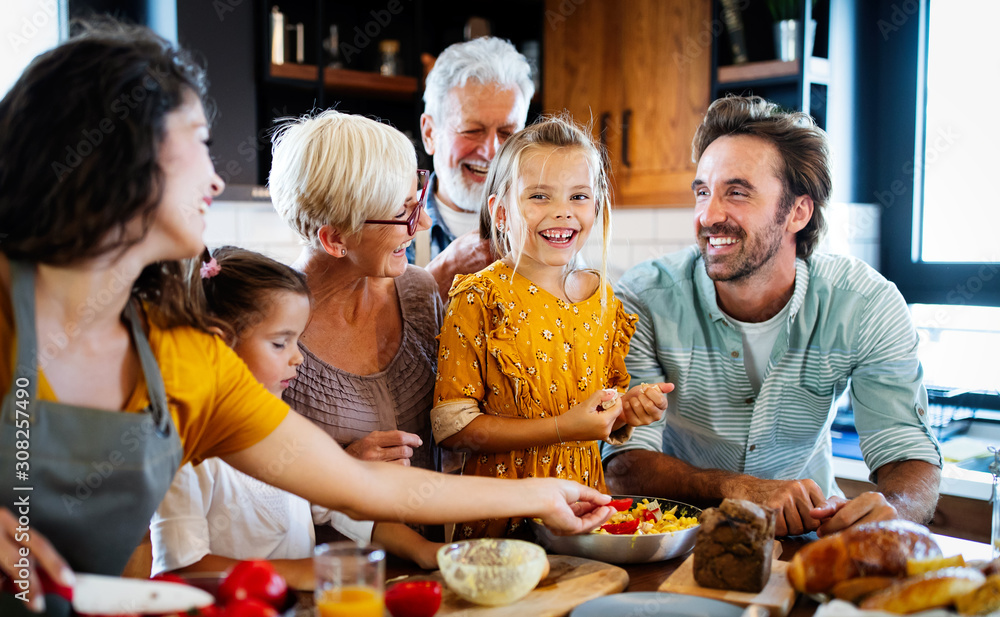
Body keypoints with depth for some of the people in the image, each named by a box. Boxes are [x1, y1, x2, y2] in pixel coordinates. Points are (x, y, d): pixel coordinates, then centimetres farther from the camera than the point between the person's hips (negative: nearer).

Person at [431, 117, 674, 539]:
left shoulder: (604, 299, 8)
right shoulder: (480, 300, -9)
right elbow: (451, 426, -13)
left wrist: (629, 409, -2)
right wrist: (561, 429, -17)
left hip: (586, 502, 4)